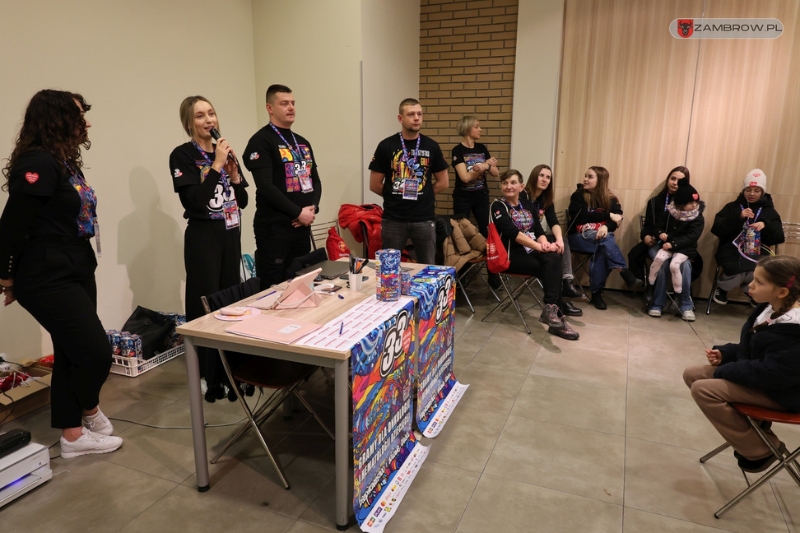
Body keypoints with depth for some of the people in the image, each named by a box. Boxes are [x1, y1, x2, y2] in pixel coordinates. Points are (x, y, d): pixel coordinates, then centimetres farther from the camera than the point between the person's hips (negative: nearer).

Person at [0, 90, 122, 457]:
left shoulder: (65, 163, 13)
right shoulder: (38, 164, -17)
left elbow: (67, 218, 12)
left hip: (76, 272, 9)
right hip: (49, 280, -9)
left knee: (71, 355, 14)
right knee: (97, 352, -3)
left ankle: (73, 434, 27)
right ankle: (91, 411, 26)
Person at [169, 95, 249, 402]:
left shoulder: (224, 152, 11)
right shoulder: (182, 156, -6)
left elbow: (243, 201, 10)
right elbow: (195, 200, -18)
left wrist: (233, 171, -4)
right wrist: (216, 166, -16)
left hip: (230, 235, 6)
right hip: (203, 237, -6)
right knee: (205, 306, -3)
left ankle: (229, 373, 23)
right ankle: (207, 379, 10)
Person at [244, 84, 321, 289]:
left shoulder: (302, 142, 16)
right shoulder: (261, 141, -7)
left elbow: (315, 180, 16)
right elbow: (265, 187, -17)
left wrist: (312, 208, -3)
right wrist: (298, 213, -15)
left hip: (302, 227, 7)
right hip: (274, 228, -7)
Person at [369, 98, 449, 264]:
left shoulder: (431, 146, 4)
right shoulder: (386, 146, -2)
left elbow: (443, 183, 9)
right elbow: (375, 185, 1)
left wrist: (422, 195, 5)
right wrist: (395, 197, 7)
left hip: (424, 219, 1)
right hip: (393, 219, -1)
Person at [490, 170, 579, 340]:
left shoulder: (529, 205, 17)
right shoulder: (498, 206, -2)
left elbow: (539, 231, 9)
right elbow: (513, 233, -16)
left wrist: (544, 243, -16)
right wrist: (539, 246, -24)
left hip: (533, 251, 5)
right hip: (512, 255, -5)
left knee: (554, 259, -28)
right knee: (553, 269, -26)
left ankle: (551, 310, -30)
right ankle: (554, 313, -26)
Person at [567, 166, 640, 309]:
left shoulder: (610, 199, 11)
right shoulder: (578, 196, 3)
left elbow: (618, 218, -5)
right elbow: (582, 216, -14)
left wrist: (606, 227, -27)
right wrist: (608, 215, -14)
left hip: (602, 237, 2)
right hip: (580, 237, -2)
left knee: (602, 251, -33)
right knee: (605, 241, -33)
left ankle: (596, 293, -25)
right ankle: (625, 273, -32)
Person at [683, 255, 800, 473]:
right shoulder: (769, 308, 1)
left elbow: (771, 373, -30)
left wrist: (724, 370, -20)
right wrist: (724, 353, -1)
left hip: (779, 392, -10)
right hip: (755, 371, 10)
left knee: (703, 389, -23)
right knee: (692, 374, 5)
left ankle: (760, 449, -4)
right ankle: (750, 424, 10)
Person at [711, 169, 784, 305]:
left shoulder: (769, 211, 16)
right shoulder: (732, 207, 12)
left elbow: (779, 238, 6)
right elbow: (716, 230, -2)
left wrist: (765, 225, -14)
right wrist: (738, 217, -14)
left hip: (757, 254, 2)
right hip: (732, 251, -2)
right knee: (737, 270, -36)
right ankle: (722, 287, 2)